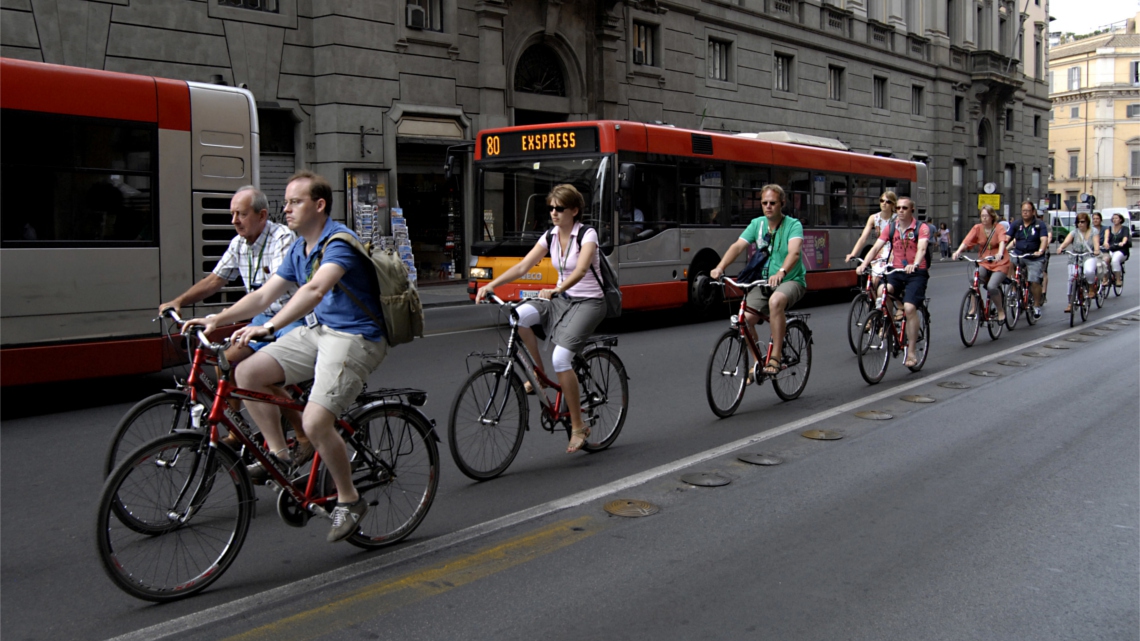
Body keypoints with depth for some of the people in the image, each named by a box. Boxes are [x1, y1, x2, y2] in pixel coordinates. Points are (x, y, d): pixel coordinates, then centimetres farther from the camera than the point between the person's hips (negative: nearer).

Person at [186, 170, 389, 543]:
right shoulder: (299, 249, 12)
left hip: (354, 338, -9)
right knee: (248, 372, -6)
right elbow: (265, 294, 14)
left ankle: (349, 501, 0)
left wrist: (268, 328, -45)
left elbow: (315, 290, -35)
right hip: (316, 331, 9)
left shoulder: (340, 242, -18)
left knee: (315, 421, -22)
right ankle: (278, 453, 8)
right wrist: (217, 319, 2)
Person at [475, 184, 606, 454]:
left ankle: (578, 427, -11)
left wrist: (556, 291, -47)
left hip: (589, 302, -6)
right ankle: (538, 373, -4)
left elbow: (581, 270, -30)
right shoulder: (550, 237, 5)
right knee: (518, 316, -24)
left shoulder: (587, 235, -12)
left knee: (561, 358, -25)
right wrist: (491, 285, -17)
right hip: (561, 299, 6)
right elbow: (523, 266, -3)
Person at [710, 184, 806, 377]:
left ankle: (776, 356, -30)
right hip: (764, 282, 5)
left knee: (776, 301, -38)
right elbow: (737, 246, -11)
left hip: (791, 281, -5)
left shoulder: (793, 225, -11)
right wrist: (720, 267, -29)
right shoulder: (757, 224, 2)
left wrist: (781, 272, -49)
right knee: (745, 318, -16)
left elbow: (794, 252, -29)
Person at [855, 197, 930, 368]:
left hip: (917, 273, -3)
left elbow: (921, 249, -22)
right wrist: (864, 264, -22)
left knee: (909, 307, -20)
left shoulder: (921, 228, -4)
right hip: (897, 271, 3)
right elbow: (876, 247, -4)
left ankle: (911, 351, -10)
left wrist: (914, 265, -42)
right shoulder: (890, 228, 7)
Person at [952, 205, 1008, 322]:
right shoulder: (977, 228, -1)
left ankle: (1001, 310, 1)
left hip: (1000, 263, -3)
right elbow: (966, 241, -15)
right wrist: (958, 251, -34)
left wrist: (1000, 253, -47)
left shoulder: (998, 228, -8)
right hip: (983, 262, 3)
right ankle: (975, 307, -11)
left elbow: (1002, 241, -26)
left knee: (991, 286, -24)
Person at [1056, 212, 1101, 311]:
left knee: (1089, 271, -33)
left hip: (1089, 258, -2)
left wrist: (1096, 250, -35)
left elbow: (1096, 243, -11)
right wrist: (1060, 248, -33)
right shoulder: (1074, 233, 7)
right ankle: (1070, 303, -1)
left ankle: (1092, 288, -3)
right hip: (1075, 259, 2)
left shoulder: (1093, 232, 6)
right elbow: (1066, 241, -10)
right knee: (1071, 279, -11)